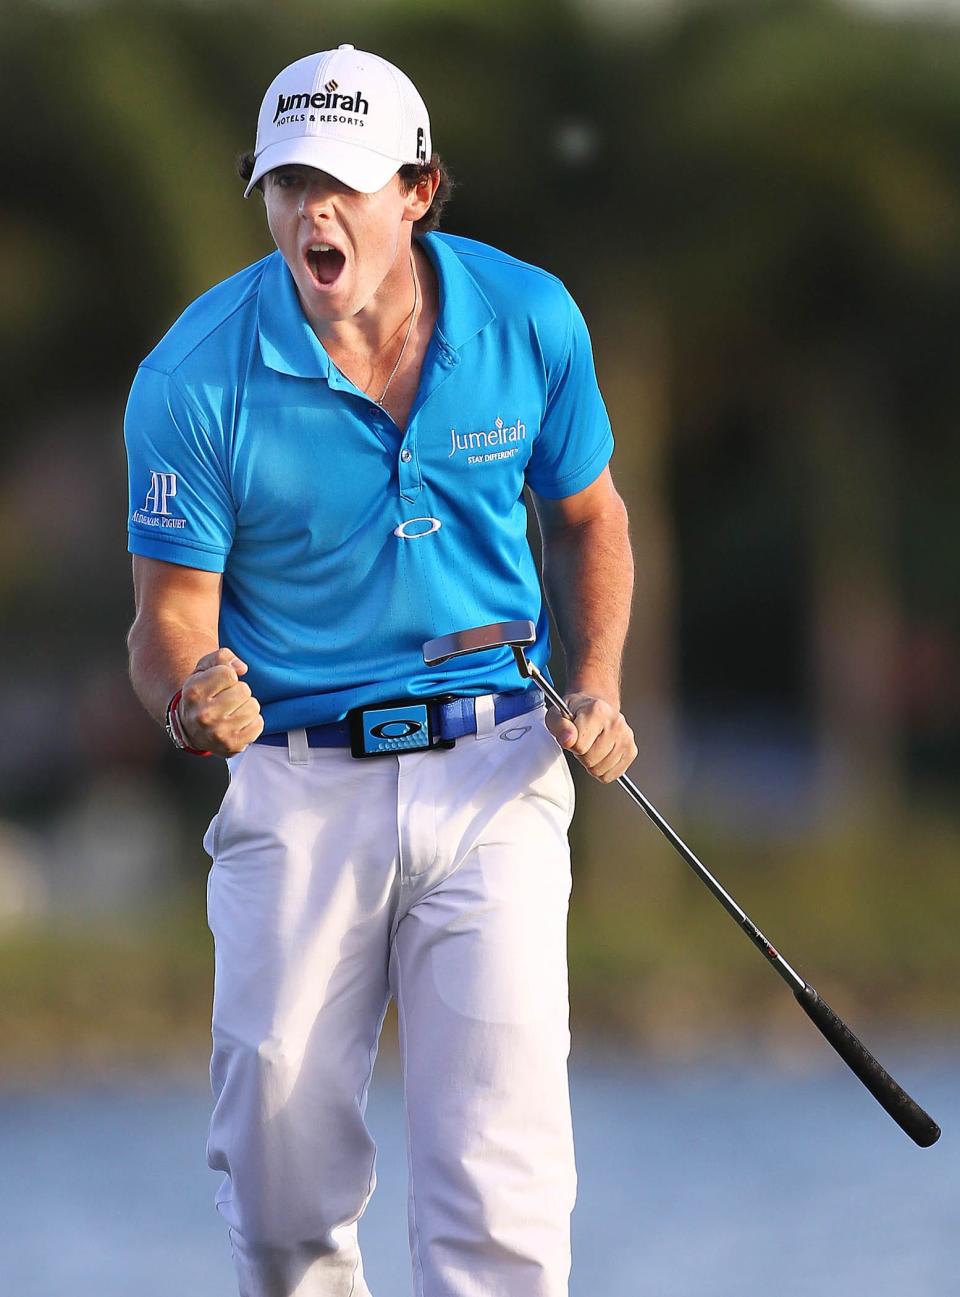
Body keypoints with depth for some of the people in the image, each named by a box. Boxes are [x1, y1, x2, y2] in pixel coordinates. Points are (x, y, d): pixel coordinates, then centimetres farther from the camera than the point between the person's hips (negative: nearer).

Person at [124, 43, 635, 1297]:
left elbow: (587, 514, 15)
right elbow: (173, 613, -5)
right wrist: (194, 697, -28)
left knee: (501, 1153, -12)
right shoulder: (196, 376, -9)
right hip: (297, 782, 0)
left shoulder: (529, 321, -3)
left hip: (492, 777, 0)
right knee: (282, 1164, -1)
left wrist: (597, 685, 0)